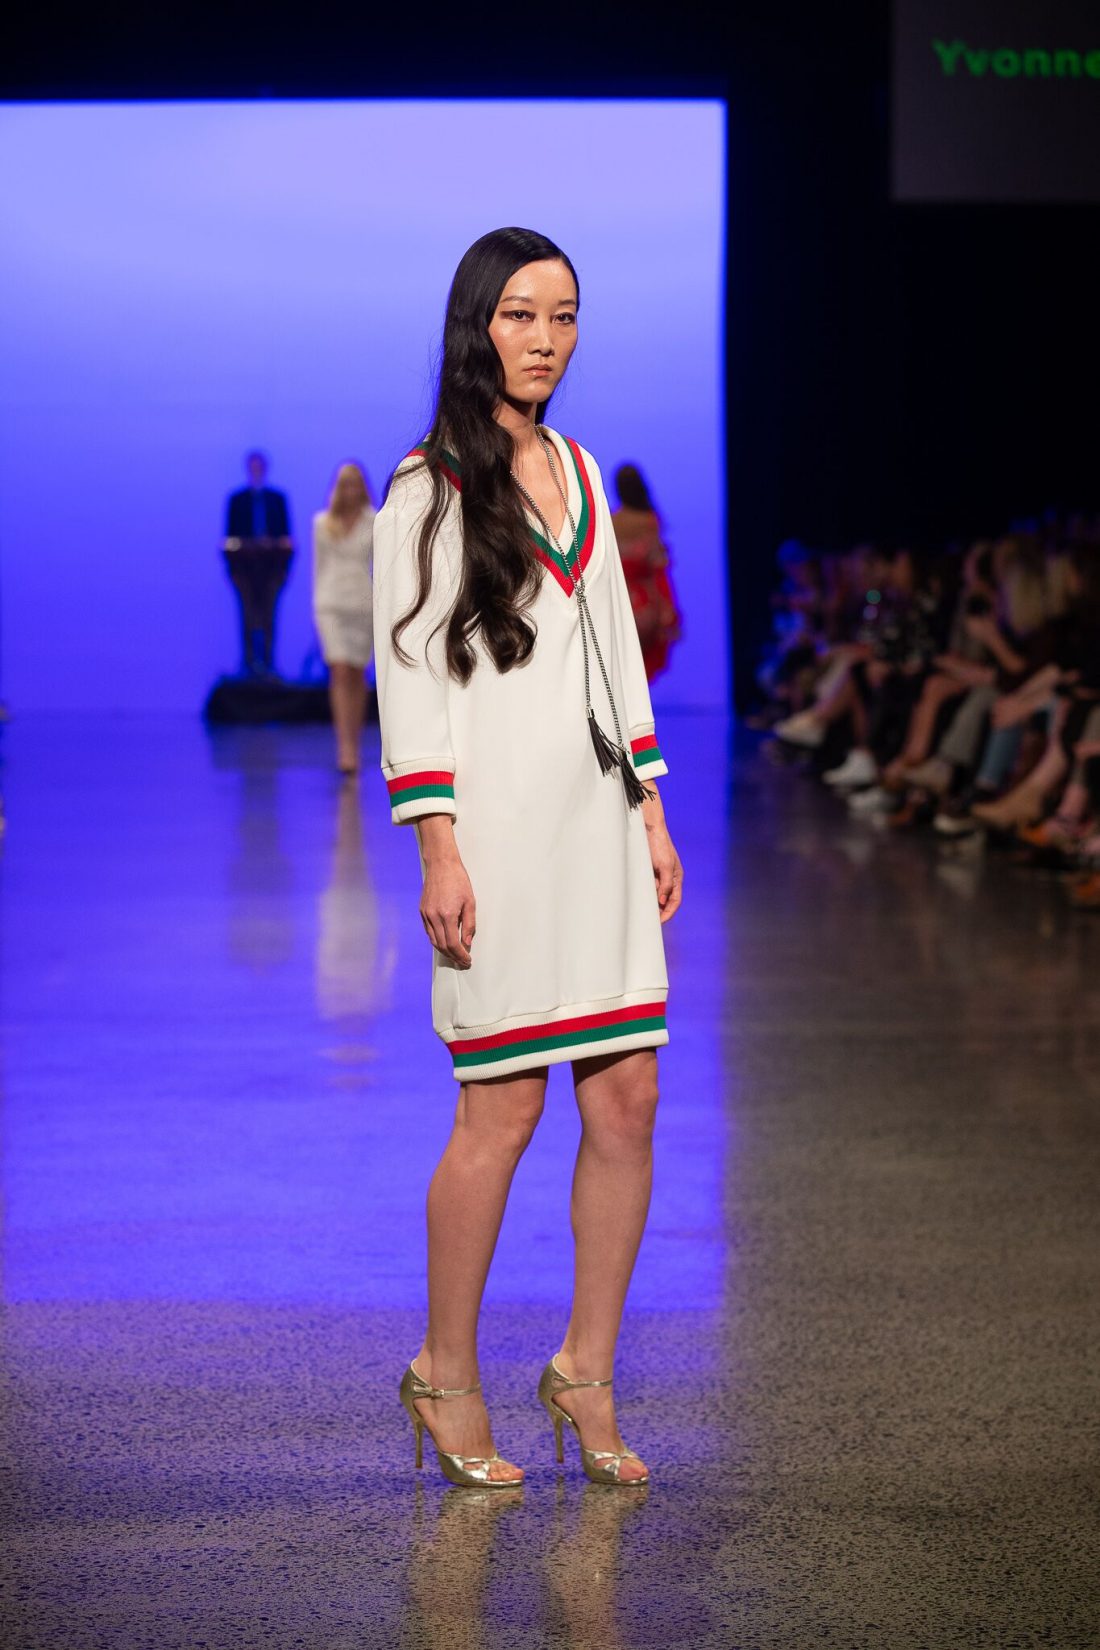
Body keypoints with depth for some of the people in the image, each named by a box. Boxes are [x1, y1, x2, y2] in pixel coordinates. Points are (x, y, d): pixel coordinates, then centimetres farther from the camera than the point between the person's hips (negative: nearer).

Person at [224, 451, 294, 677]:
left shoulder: (278, 498, 10)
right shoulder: (236, 499, 8)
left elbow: (285, 534, 9)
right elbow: (230, 536, 6)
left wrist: (284, 565, 1)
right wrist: (232, 568, -1)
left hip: (270, 564, 1)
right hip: (245, 564, -1)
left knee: (268, 616, -2)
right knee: (248, 616, -3)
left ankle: (268, 662, 0)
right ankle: (250, 661, 0)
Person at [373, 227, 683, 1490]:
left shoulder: (580, 473, 16)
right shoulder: (429, 487, -2)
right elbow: (407, 674, -6)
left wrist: (651, 814, 15)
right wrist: (439, 850, -13)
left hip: (596, 820, 6)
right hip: (497, 824, -6)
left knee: (628, 1094, 2)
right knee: (504, 1107, -4)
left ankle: (586, 1374, 14)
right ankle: (446, 1377, 13)